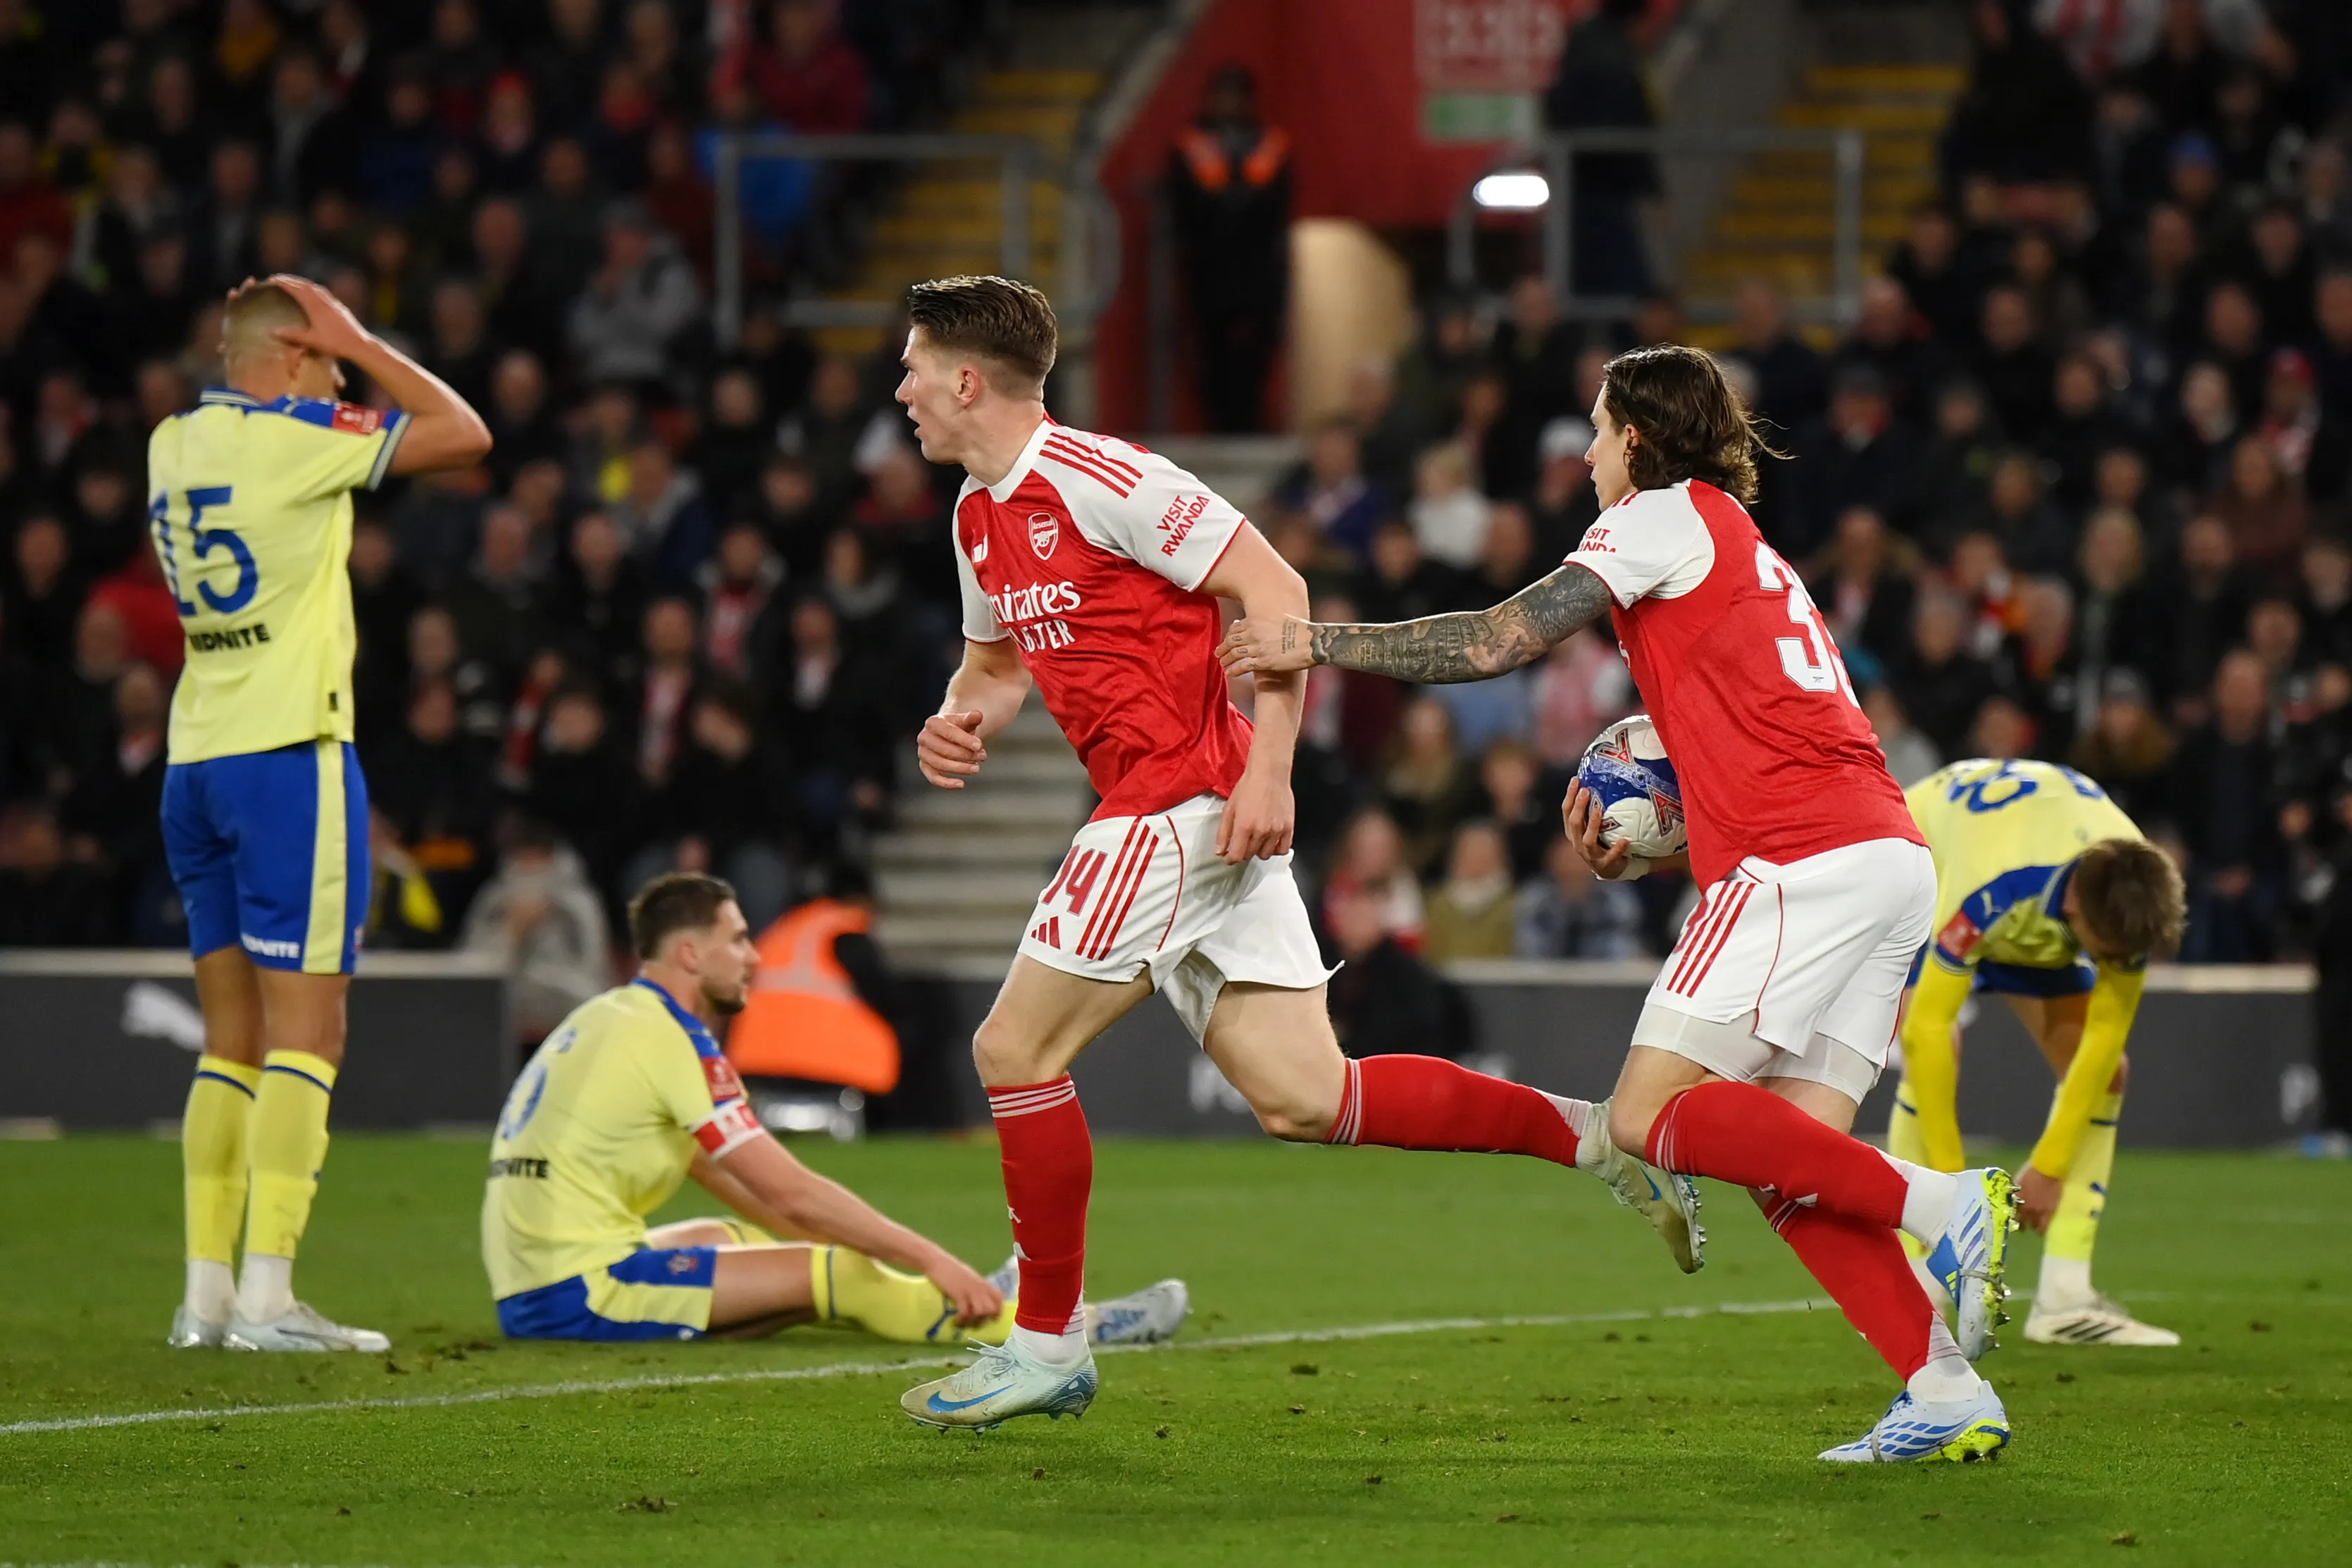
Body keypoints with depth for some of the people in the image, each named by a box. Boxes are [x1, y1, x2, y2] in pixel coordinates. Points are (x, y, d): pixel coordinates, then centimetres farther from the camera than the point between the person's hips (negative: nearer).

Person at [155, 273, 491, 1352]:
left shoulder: (171, 443, 11)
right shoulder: (289, 437, -11)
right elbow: (464, 434, -6)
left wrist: (342, 356, 17)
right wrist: (360, 347, 1)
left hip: (195, 765, 8)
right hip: (287, 753, -8)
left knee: (232, 1040, 11)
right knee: (306, 1035, -7)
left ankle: (205, 1293, 8)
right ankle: (266, 1296, -13)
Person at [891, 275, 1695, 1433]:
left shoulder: (1094, 476, -13)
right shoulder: (981, 519, 16)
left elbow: (1273, 589, -15)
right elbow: (999, 655, 33)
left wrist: (1267, 770, -21)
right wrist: (961, 719, 9)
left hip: (1186, 804, -9)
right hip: (1157, 815, 9)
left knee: (1015, 1048, -5)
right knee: (1303, 1100, 2)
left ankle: (1047, 1345, 3)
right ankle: (1590, 1133, 7)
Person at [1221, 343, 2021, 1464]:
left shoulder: (1667, 516, 3)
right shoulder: (1743, 550, 31)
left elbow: (1499, 643, -4)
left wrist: (1317, 644, 3)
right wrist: (1639, 854, 15)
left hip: (1805, 860, -9)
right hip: (1888, 852, 9)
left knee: (1650, 1116, -10)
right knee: (1786, 1157, 4)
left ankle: (1932, 1204, -20)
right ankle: (1945, 1389, -9)